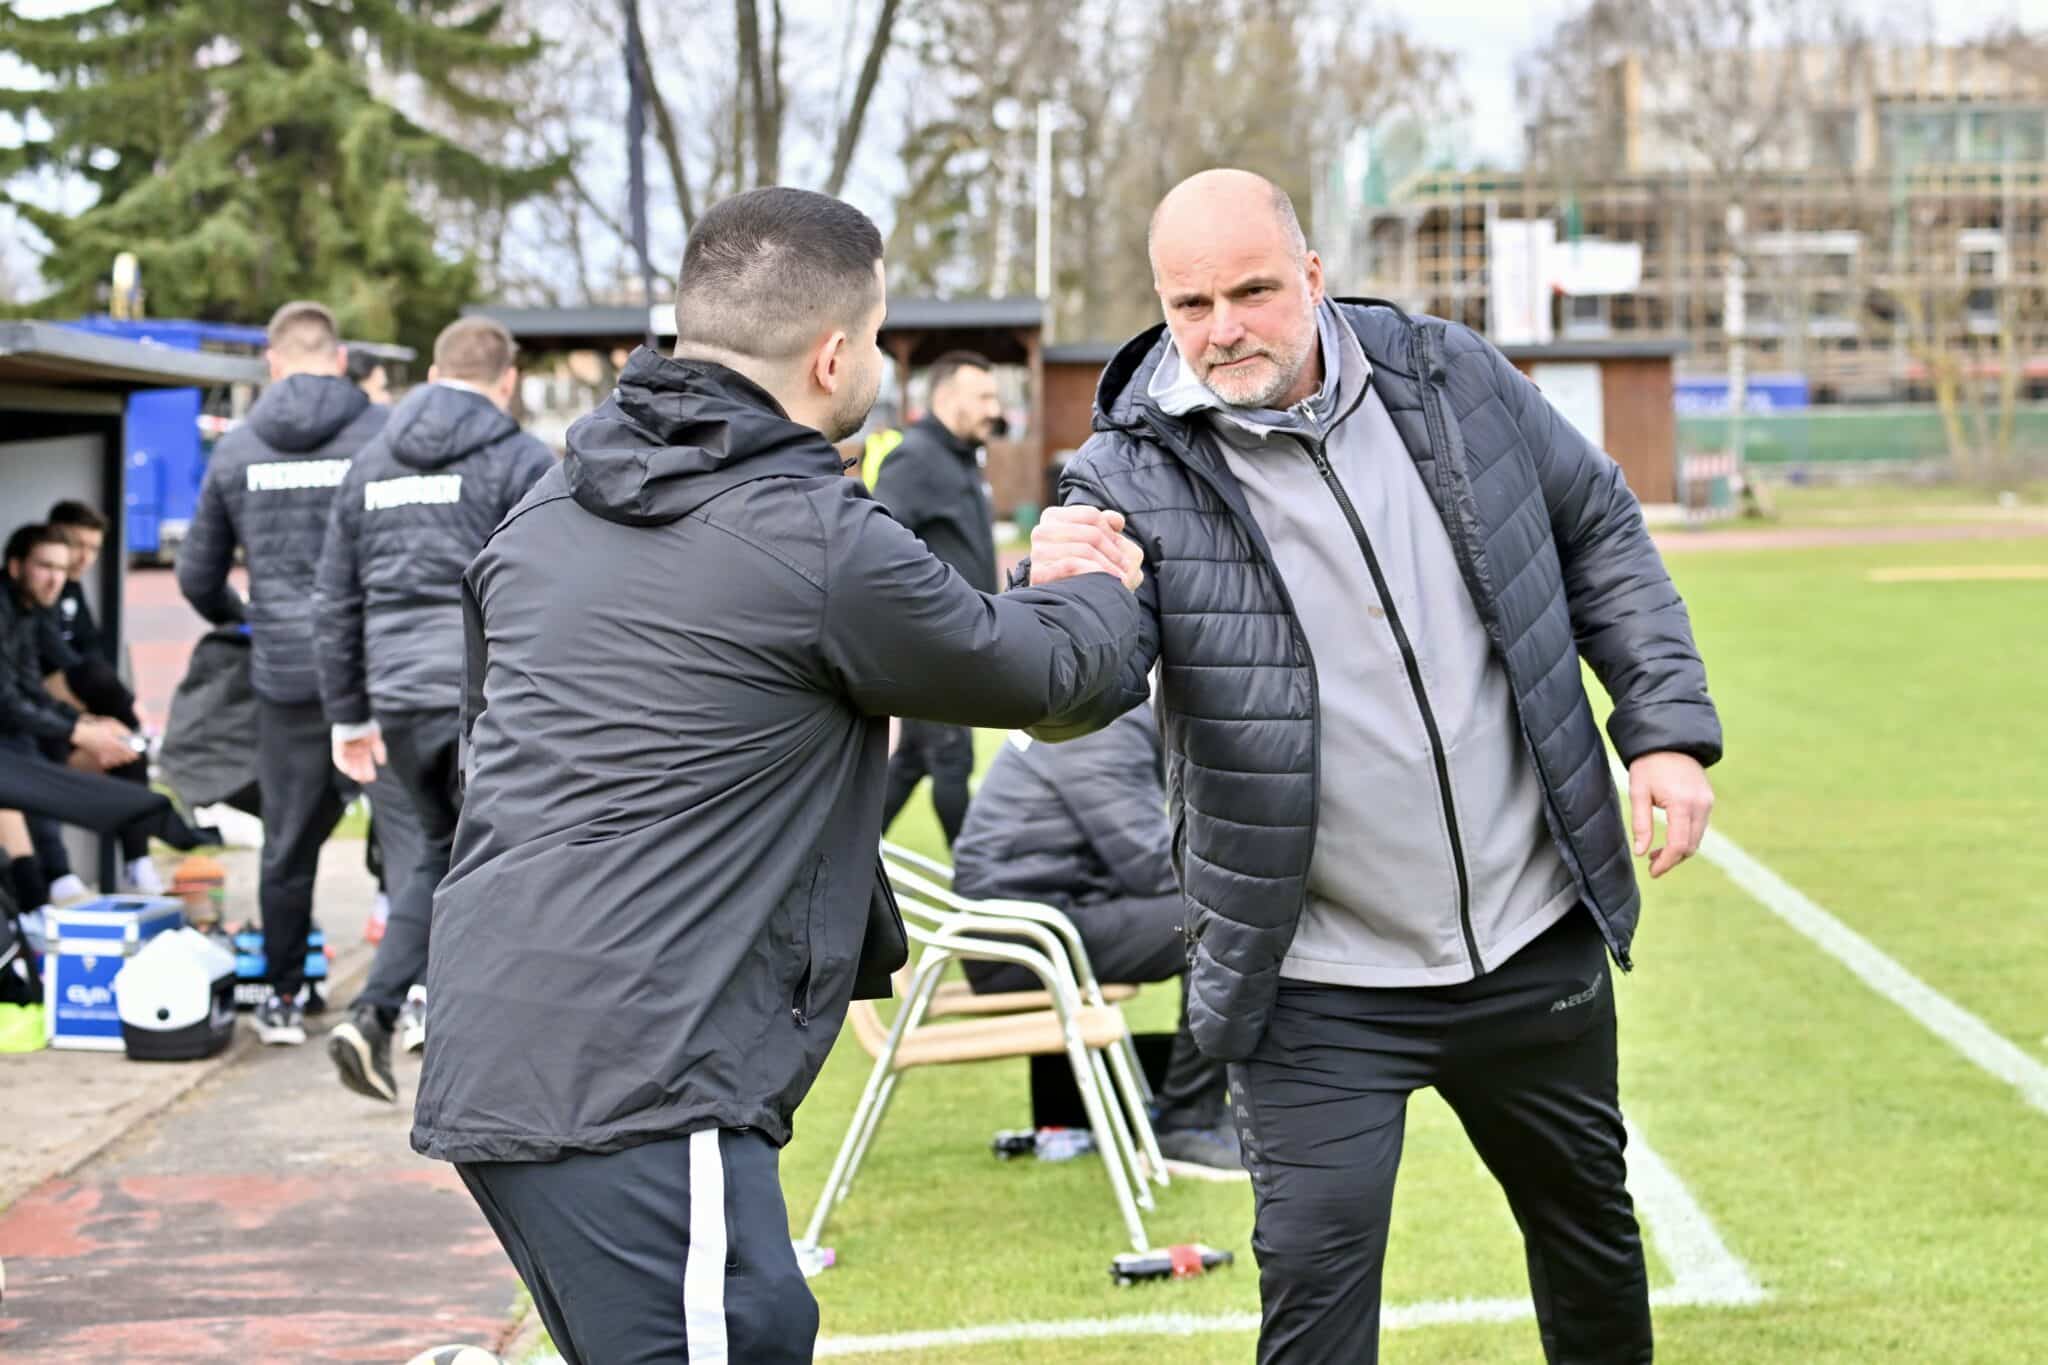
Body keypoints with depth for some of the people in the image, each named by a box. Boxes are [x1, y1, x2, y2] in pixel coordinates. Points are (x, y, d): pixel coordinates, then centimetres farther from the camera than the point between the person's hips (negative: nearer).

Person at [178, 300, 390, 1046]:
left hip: (285, 673, 2)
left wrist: (235, 618, 36)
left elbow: (197, 576, 15)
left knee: (288, 842, 12)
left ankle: (282, 999, 19)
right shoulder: (385, 433, -3)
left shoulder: (235, 449, 7)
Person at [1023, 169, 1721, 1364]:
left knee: (1589, 1222, 23)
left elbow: (1598, 535, 9)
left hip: (1536, 939, 4)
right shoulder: (1135, 474, -15)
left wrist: (1669, 726, 1)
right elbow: (1073, 702, -23)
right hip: (1321, 990, -4)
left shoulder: (1452, 381, -4)